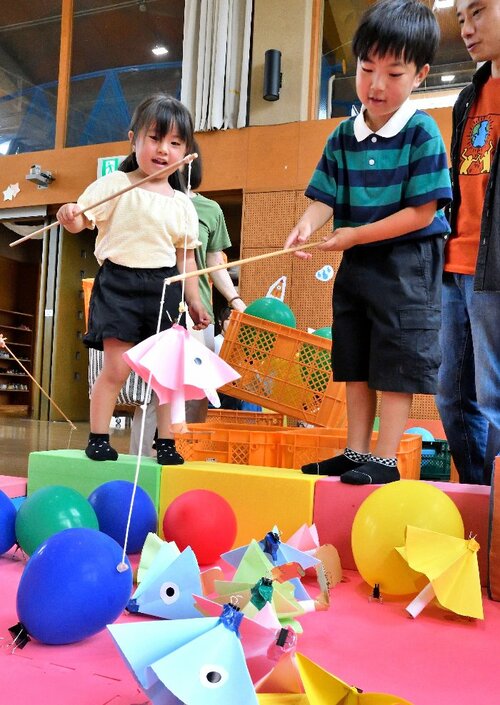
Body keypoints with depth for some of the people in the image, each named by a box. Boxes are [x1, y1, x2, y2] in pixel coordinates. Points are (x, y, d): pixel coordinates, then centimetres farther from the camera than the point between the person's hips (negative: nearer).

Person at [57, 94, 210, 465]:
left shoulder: (182, 204, 11)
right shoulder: (113, 185, 0)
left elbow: (186, 255, 15)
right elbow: (82, 219, -5)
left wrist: (194, 299, 14)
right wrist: (69, 216, -28)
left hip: (164, 288, 4)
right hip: (118, 283, -3)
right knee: (117, 367, -6)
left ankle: (166, 441, 17)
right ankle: (98, 438, 10)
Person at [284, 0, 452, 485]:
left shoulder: (422, 132, -11)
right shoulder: (342, 137, 5)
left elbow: (422, 212, -16)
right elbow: (325, 197, 3)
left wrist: (356, 235, -19)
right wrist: (306, 226, -20)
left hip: (406, 266, -6)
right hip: (355, 264, 6)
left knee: (397, 363, -3)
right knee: (355, 363, 11)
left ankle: (385, 459, 7)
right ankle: (355, 452, 22)